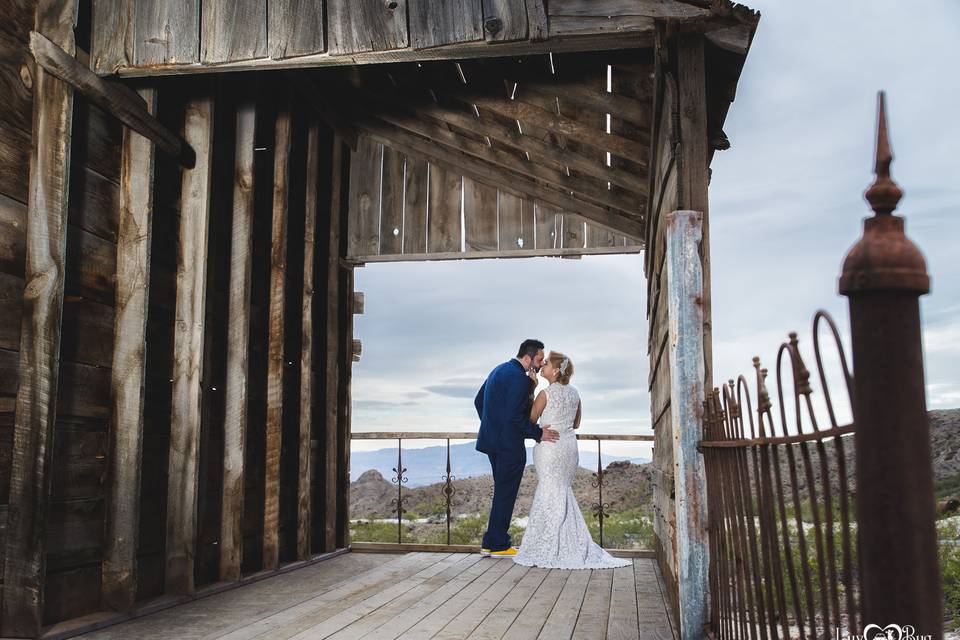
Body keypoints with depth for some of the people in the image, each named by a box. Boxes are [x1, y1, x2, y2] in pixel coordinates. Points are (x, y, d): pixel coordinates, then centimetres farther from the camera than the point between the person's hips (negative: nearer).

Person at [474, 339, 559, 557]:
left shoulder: (499, 370, 13)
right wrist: (538, 434, -17)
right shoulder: (519, 377, -18)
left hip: (493, 440, 10)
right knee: (505, 494, -1)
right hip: (509, 444, -10)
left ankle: (490, 543, 20)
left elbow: (479, 401, 19)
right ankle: (499, 545, 6)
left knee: (502, 492, 17)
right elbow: (515, 415, -24)